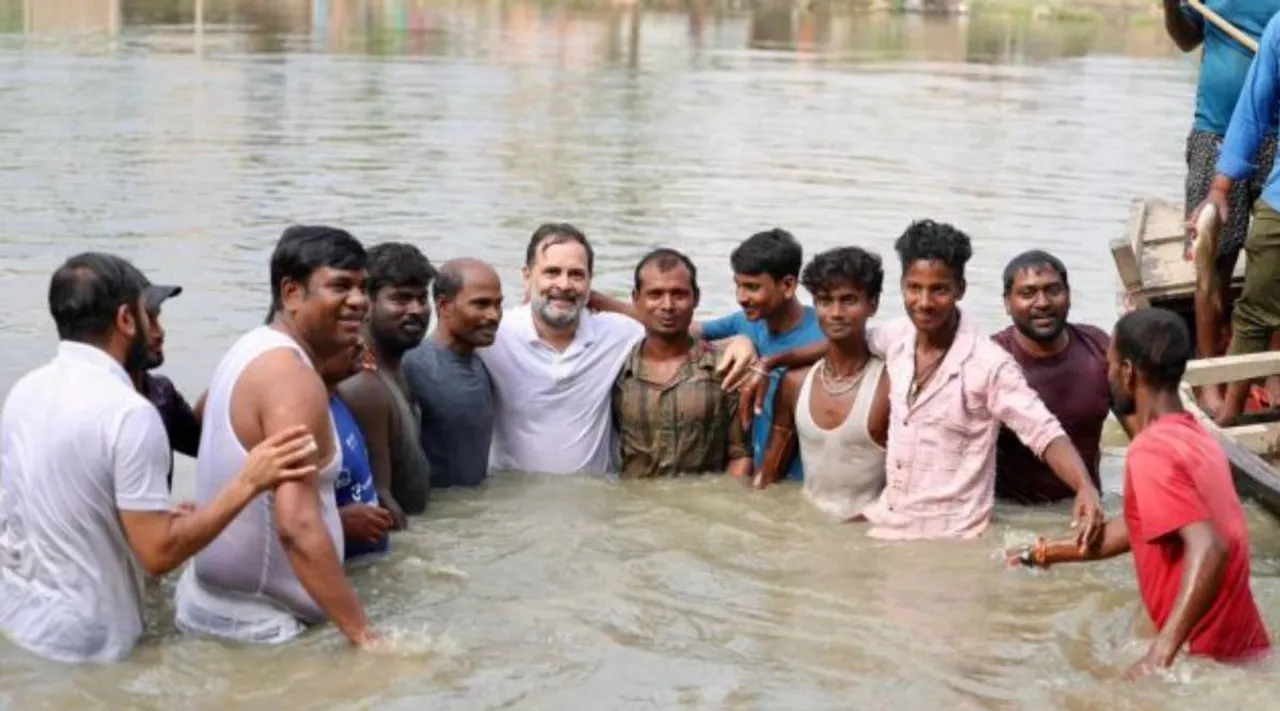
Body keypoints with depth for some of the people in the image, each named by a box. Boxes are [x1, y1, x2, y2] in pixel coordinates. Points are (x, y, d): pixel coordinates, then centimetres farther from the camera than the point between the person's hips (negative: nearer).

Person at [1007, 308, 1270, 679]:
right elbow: (1136, 527, 21)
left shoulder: (1151, 451, -19)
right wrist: (1042, 553, 28)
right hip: (1241, 647, 8)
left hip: (1211, 658, -8)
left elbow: (1209, 550, -30)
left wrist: (1160, 654, -33)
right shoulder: (1194, 437, 10)